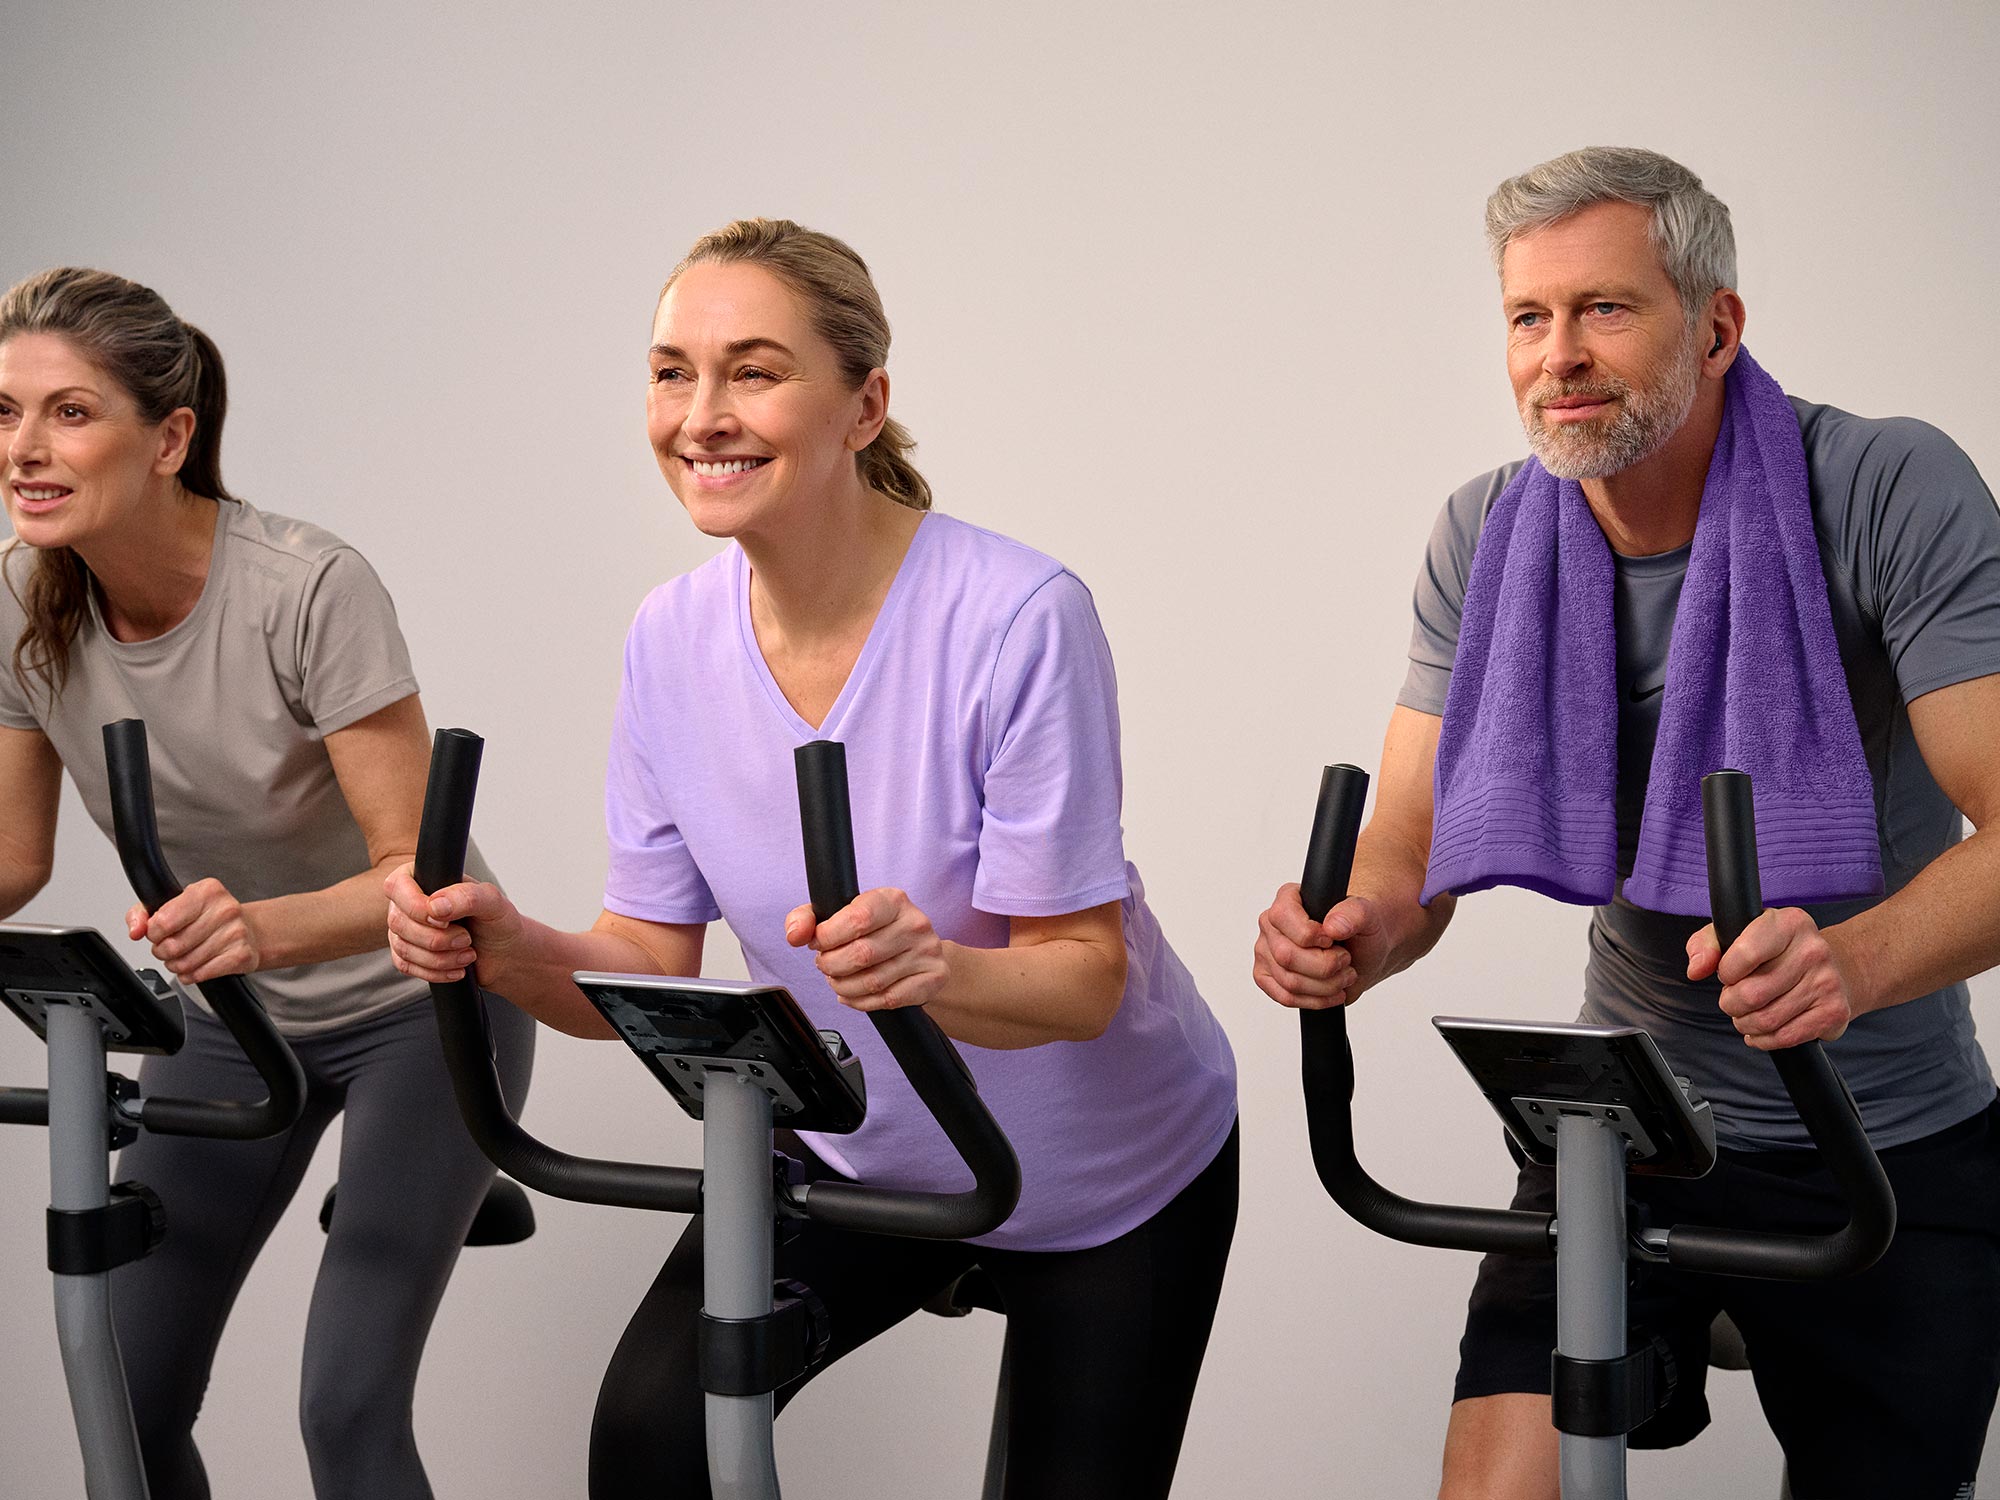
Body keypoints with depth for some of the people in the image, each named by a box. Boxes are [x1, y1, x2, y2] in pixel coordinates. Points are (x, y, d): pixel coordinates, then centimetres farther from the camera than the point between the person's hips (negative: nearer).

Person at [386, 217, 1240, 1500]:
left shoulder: (1019, 619, -28)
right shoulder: (673, 639, -11)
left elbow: (1087, 974, -26)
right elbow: (653, 963, -7)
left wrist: (935, 971, -47)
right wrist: (514, 953, -28)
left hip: (1105, 1183, -3)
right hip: (851, 1150, 3)